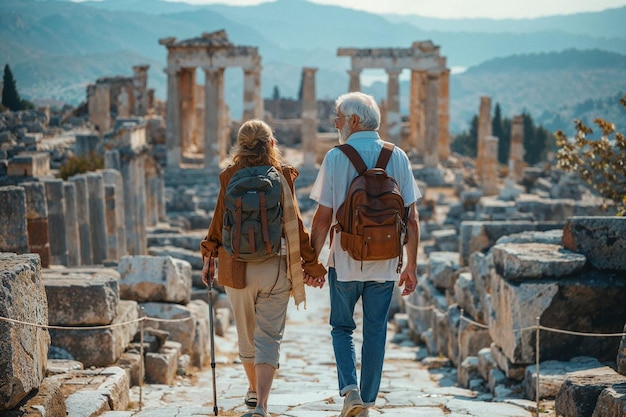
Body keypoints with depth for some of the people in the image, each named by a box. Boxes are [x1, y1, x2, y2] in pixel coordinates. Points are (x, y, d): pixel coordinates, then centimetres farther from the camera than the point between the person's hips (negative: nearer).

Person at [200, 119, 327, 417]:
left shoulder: (230, 177, -3)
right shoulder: (283, 177, -6)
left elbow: (218, 222, 2)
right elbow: (295, 225, -5)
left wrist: (209, 257, 15)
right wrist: (311, 263, 3)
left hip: (237, 267, 2)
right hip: (275, 268, -2)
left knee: (246, 333, 19)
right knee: (269, 337, 1)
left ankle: (253, 391, 39)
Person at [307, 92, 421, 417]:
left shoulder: (336, 158, -8)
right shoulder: (398, 157, 1)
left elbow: (323, 217, -9)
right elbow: (411, 218, 0)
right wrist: (411, 266, 7)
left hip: (344, 261, -2)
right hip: (384, 263, 2)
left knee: (342, 328, 15)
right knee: (375, 332, 12)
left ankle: (350, 389, -4)